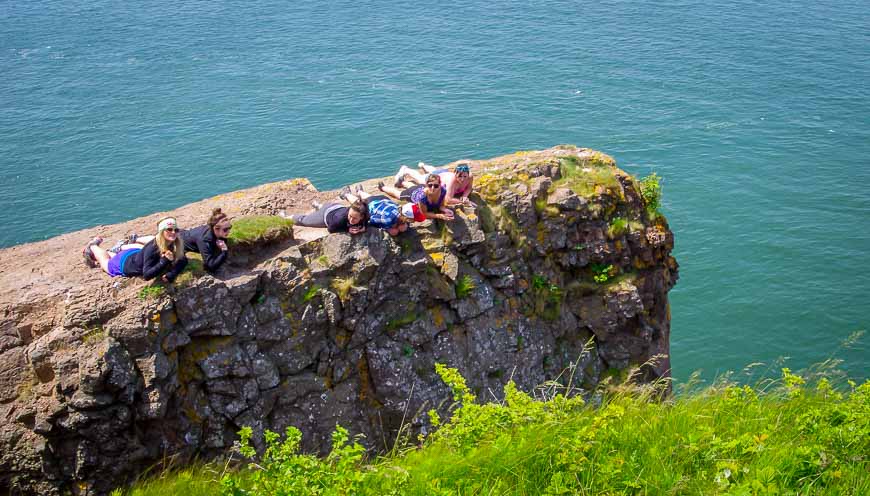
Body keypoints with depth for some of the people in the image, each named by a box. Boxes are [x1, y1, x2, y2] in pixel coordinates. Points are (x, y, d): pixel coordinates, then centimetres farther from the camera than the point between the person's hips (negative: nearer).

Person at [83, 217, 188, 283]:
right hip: (124, 263, -4)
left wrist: (171, 275, -39)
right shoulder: (152, 248, -44)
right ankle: (92, 246, 51)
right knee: (105, 262, 28)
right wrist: (164, 262, -59)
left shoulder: (175, 245, -28)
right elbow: (147, 275, -47)